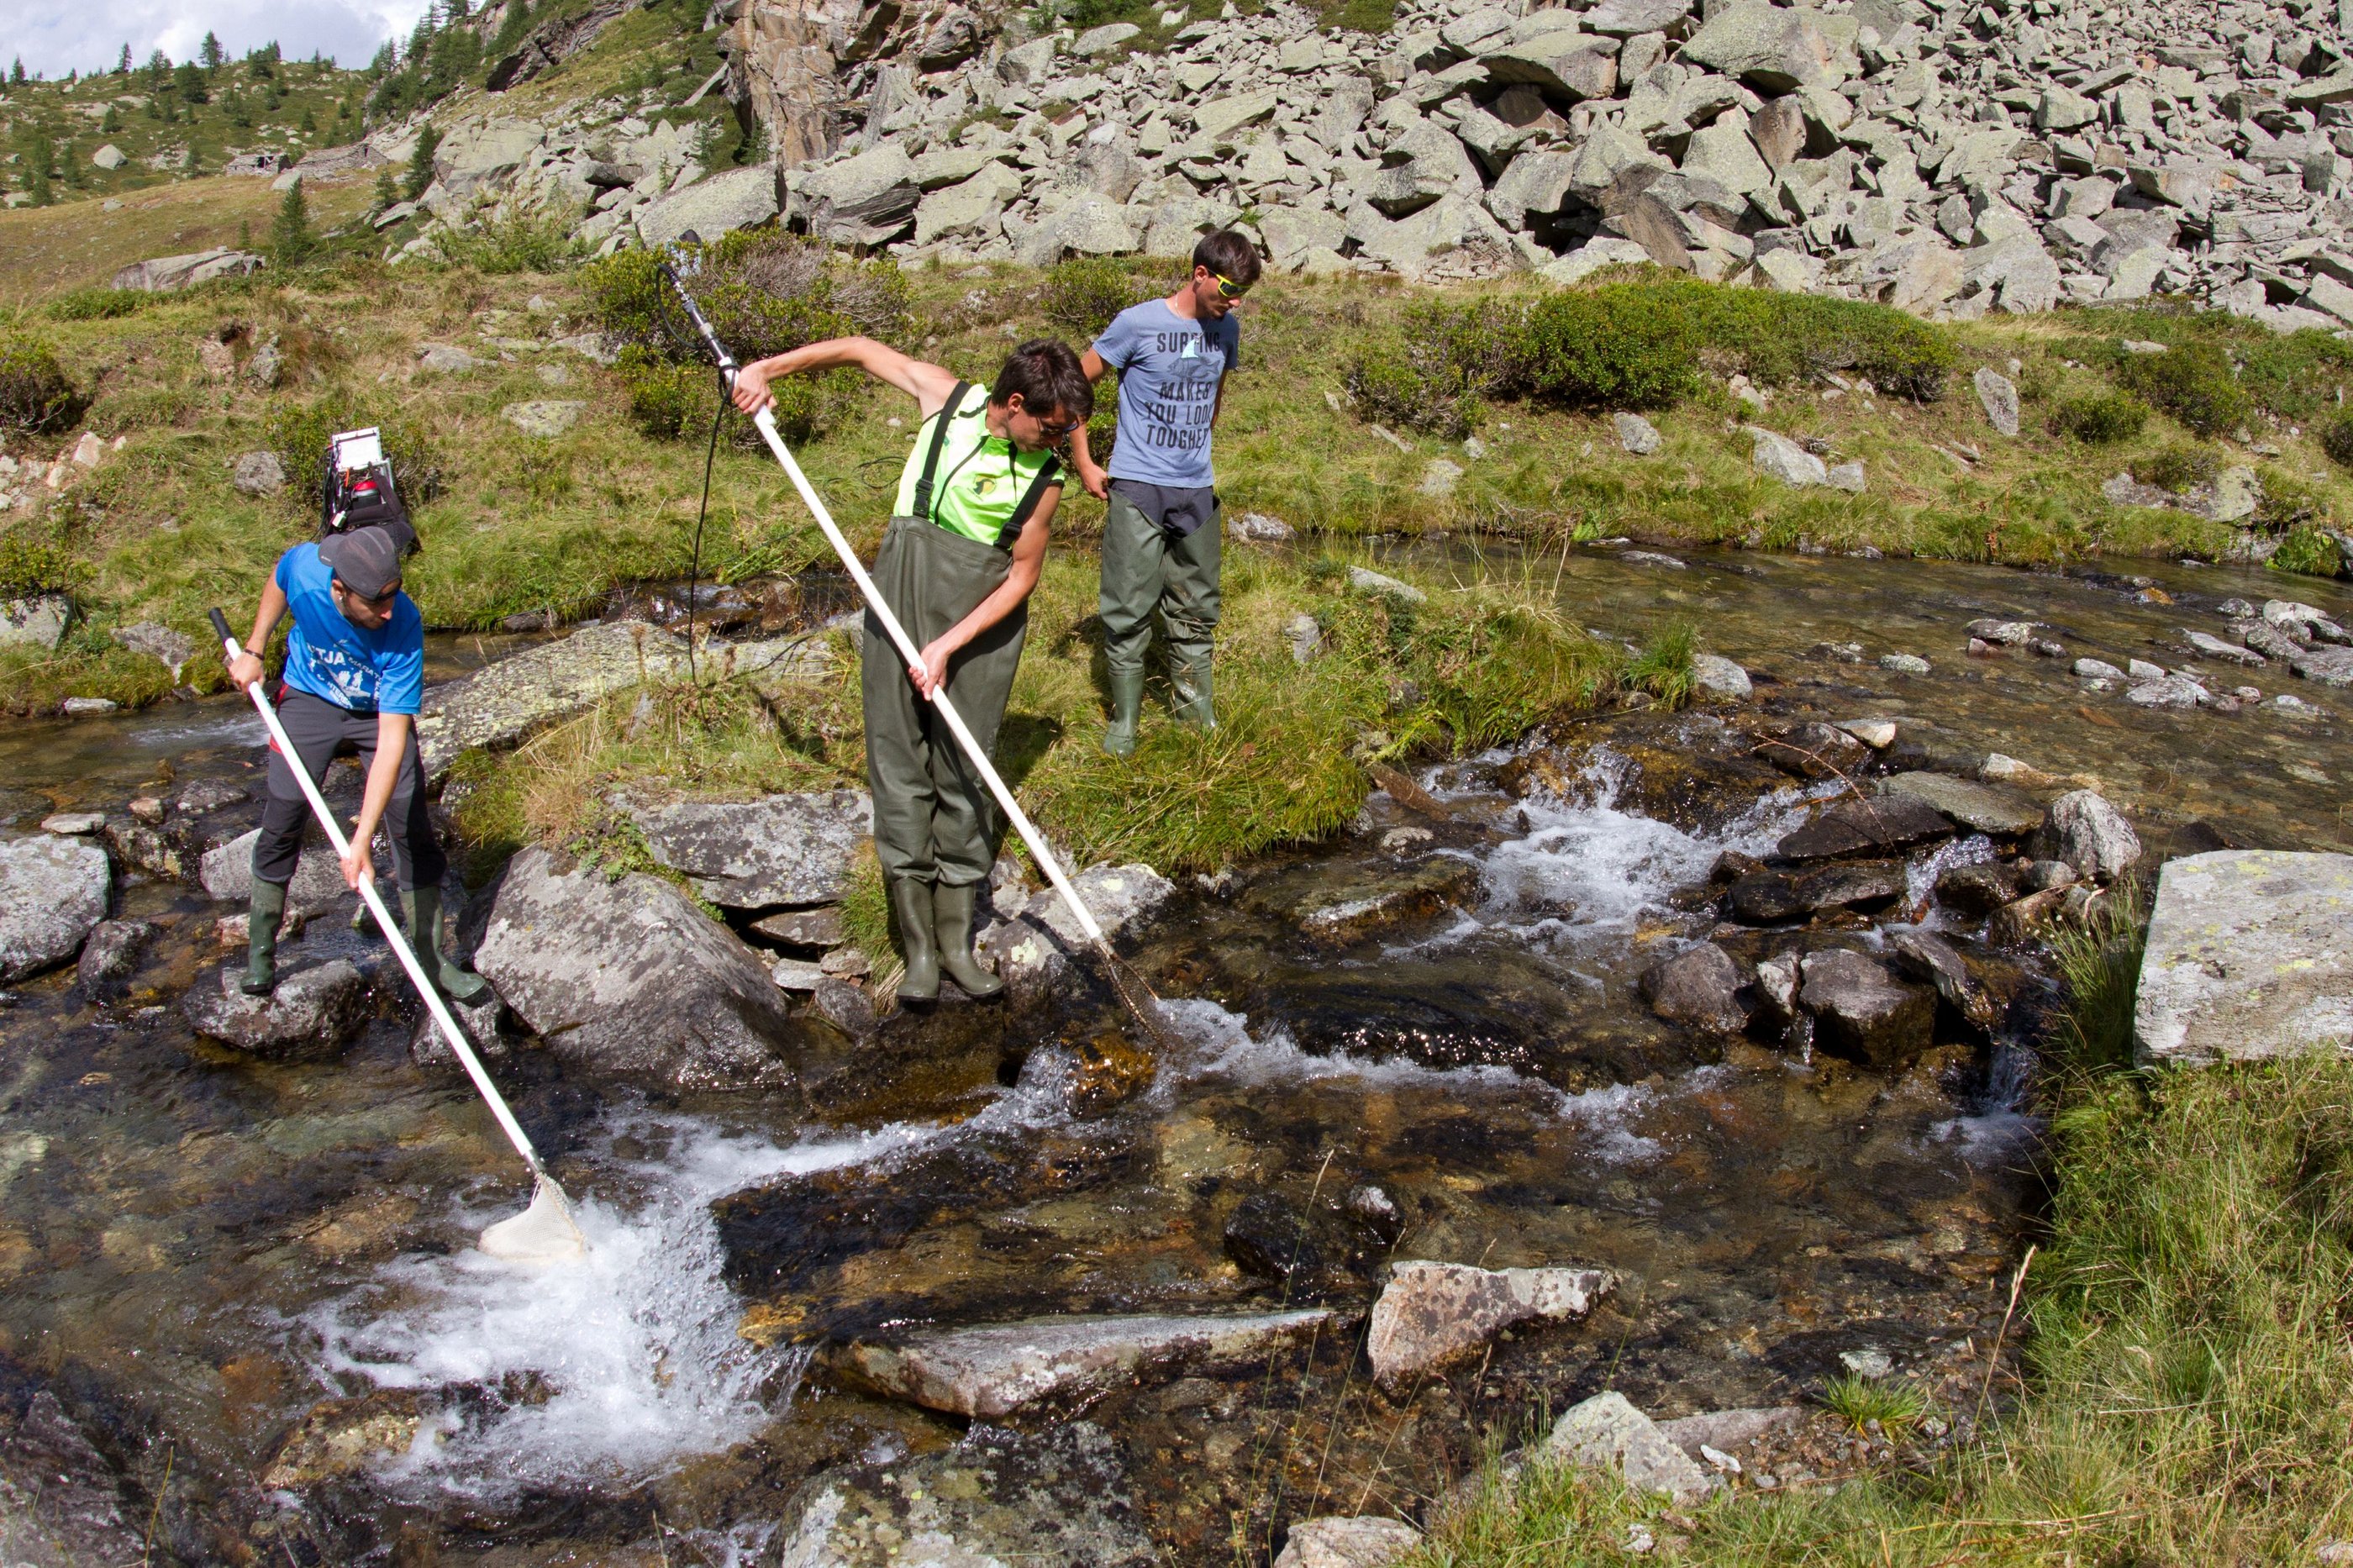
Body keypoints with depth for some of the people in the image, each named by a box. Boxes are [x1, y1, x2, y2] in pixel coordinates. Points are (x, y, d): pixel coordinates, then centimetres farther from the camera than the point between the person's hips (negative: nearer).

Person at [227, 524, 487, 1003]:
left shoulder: (404, 628, -36)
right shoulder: (302, 568, -30)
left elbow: (392, 740, -38)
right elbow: (276, 585, 1)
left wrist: (361, 840, -41)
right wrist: (253, 651, 1)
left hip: (379, 711, -1)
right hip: (309, 698, 1)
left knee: (412, 830, -5)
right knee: (282, 823, -2)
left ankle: (432, 959, 7)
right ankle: (259, 954, 16)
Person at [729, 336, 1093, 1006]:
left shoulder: (1044, 478, -9)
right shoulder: (946, 397, -7)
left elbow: (1023, 575, -6)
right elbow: (862, 349, 7)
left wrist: (950, 645, -14)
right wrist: (768, 367, 2)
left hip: (984, 623, 0)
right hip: (903, 604, 1)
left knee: (965, 776, 4)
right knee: (900, 769, 1)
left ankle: (957, 939, 15)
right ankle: (918, 945, 7)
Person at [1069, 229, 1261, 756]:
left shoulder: (1226, 331, 7)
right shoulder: (1138, 323, -9)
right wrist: (1083, 464, -2)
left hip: (1196, 490, 5)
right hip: (1137, 489, -5)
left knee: (1196, 610, 12)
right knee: (1129, 610, -3)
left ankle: (1197, 714, 25)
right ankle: (1123, 723, 8)